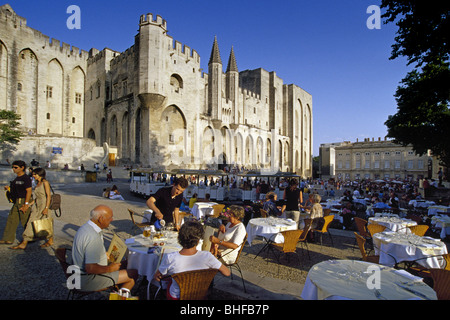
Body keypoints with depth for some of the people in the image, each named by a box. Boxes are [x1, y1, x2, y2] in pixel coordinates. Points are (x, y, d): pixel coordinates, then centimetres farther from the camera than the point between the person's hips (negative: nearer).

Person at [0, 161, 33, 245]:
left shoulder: (26, 178, -16)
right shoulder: (17, 178, 13)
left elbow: (29, 191, -21)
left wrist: (26, 204, -23)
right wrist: (9, 188, 6)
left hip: (24, 201, -9)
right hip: (17, 202, 10)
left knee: (26, 221, 1)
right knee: (11, 219, 10)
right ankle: (8, 239, 18)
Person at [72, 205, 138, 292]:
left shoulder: (85, 227, 2)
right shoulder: (93, 237, -30)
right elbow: (90, 268, -32)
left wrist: (105, 254, 13)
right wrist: (109, 268, -17)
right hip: (89, 279, -10)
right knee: (133, 274, -8)